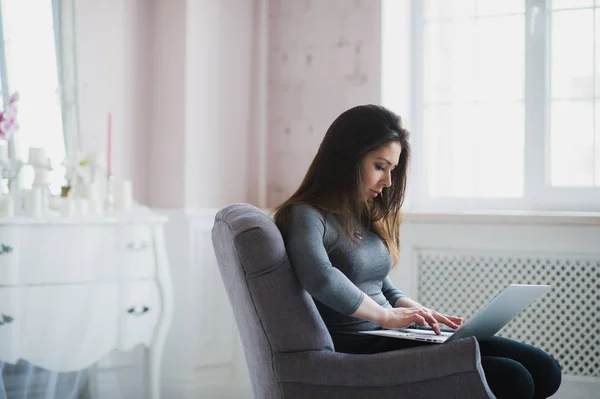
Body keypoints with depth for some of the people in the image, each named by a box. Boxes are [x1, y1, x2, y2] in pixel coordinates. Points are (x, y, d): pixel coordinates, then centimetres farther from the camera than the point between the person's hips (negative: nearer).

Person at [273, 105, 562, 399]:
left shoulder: (366, 216, 19)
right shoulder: (306, 216, -9)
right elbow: (320, 279, -30)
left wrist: (415, 310, 4)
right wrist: (387, 315, -20)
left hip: (391, 338, 9)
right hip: (360, 351, -9)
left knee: (544, 371, -4)